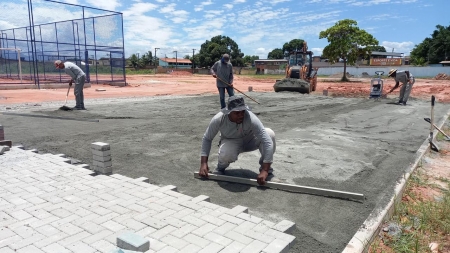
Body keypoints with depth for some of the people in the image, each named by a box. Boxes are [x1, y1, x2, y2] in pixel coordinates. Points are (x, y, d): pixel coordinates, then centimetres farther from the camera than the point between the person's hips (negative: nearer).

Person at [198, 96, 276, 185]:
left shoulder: (251, 118, -37)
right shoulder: (218, 119, -30)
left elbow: (267, 142, -40)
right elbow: (207, 139, -14)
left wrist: (265, 170, -44)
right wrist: (203, 163, -21)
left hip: (249, 140, 1)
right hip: (231, 142, -1)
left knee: (269, 134, -30)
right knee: (226, 154, -38)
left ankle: (265, 167, -4)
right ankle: (221, 167, 2)